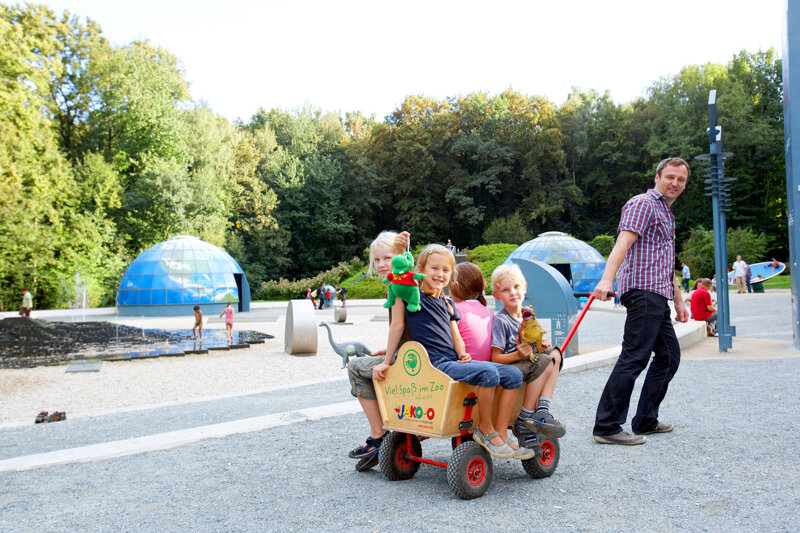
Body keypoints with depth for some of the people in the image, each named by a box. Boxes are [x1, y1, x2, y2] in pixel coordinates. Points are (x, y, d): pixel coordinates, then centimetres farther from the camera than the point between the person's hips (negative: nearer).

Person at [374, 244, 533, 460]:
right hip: (434, 365, -8)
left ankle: (501, 435, -2)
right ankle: (484, 430, -10)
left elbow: (456, 335, 17)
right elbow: (398, 325, -6)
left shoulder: (447, 304, 19)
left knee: (514, 375, -4)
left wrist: (462, 354, -4)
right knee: (488, 372, -30)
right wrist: (386, 362, -9)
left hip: (453, 362, 8)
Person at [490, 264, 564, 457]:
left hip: (526, 365, 8)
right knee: (543, 362, -28)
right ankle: (523, 422, -20)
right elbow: (496, 358, -14)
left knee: (555, 354, -12)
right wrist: (518, 355, -30)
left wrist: (539, 347, 0)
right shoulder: (500, 320, -11)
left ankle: (542, 410, -20)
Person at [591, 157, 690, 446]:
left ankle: (645, 421, 19)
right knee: (634, 357, -14)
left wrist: (678, 300, 29)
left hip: (658, 297, 10)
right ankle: (606, 427, -13)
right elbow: (623, 242, -21)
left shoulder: (667, 214, 27)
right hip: (643, 291, -10)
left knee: (669, 356, 12)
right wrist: (607, 279, -35)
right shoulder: (643, 204, -4)